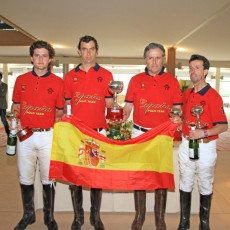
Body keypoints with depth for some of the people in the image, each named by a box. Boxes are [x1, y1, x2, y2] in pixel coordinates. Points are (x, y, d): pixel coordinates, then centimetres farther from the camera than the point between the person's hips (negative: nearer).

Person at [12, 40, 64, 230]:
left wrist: (58, 120, -12)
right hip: (25, 135, 2)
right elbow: (15, 106, 14)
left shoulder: (58, 82, 0)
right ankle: (28, 214, 32)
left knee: (48, 179, 8)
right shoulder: (21, 80, 7)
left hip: (48, 136, -2)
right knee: (25, 178, 12)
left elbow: (59, 112, 6)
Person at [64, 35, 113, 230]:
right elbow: (65, 104, 11)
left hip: (98, 131, -1)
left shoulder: (106, 75, 6)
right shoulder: (70, 76, 9)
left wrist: (114, 93, -13)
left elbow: (109, 104, 5)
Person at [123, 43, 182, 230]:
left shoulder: (172, 81, 2)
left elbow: (177, 109, 4)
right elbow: (127, 108, 3)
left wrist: (177, 119, -18)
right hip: (140, 133, 1)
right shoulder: (136, 80, 3)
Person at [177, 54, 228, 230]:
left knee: (205, 186, 11)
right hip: (186, 145, 5)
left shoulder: (213, 96, -13)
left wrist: (204, 133, -28)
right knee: (185, 184, 13)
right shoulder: (186, 94, 6)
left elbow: (223, 126, -14)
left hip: (205, 147, -5)